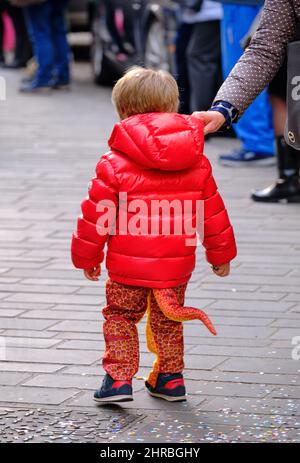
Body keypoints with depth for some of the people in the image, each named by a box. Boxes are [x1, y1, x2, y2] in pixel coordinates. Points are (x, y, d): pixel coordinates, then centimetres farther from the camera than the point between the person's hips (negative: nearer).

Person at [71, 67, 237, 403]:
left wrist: (86, 256, 8)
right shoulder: (197, 163, 3)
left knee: (120, 317, 12)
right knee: (167, 321, 20)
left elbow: (96, 215, -6)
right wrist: (221, 254, 22)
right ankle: (170, 379, 23)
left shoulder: (114, 163, -10)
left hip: (128, 266, -3)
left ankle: (118, 378, 3)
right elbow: (213, 212, 10)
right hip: (177, 265, 4)